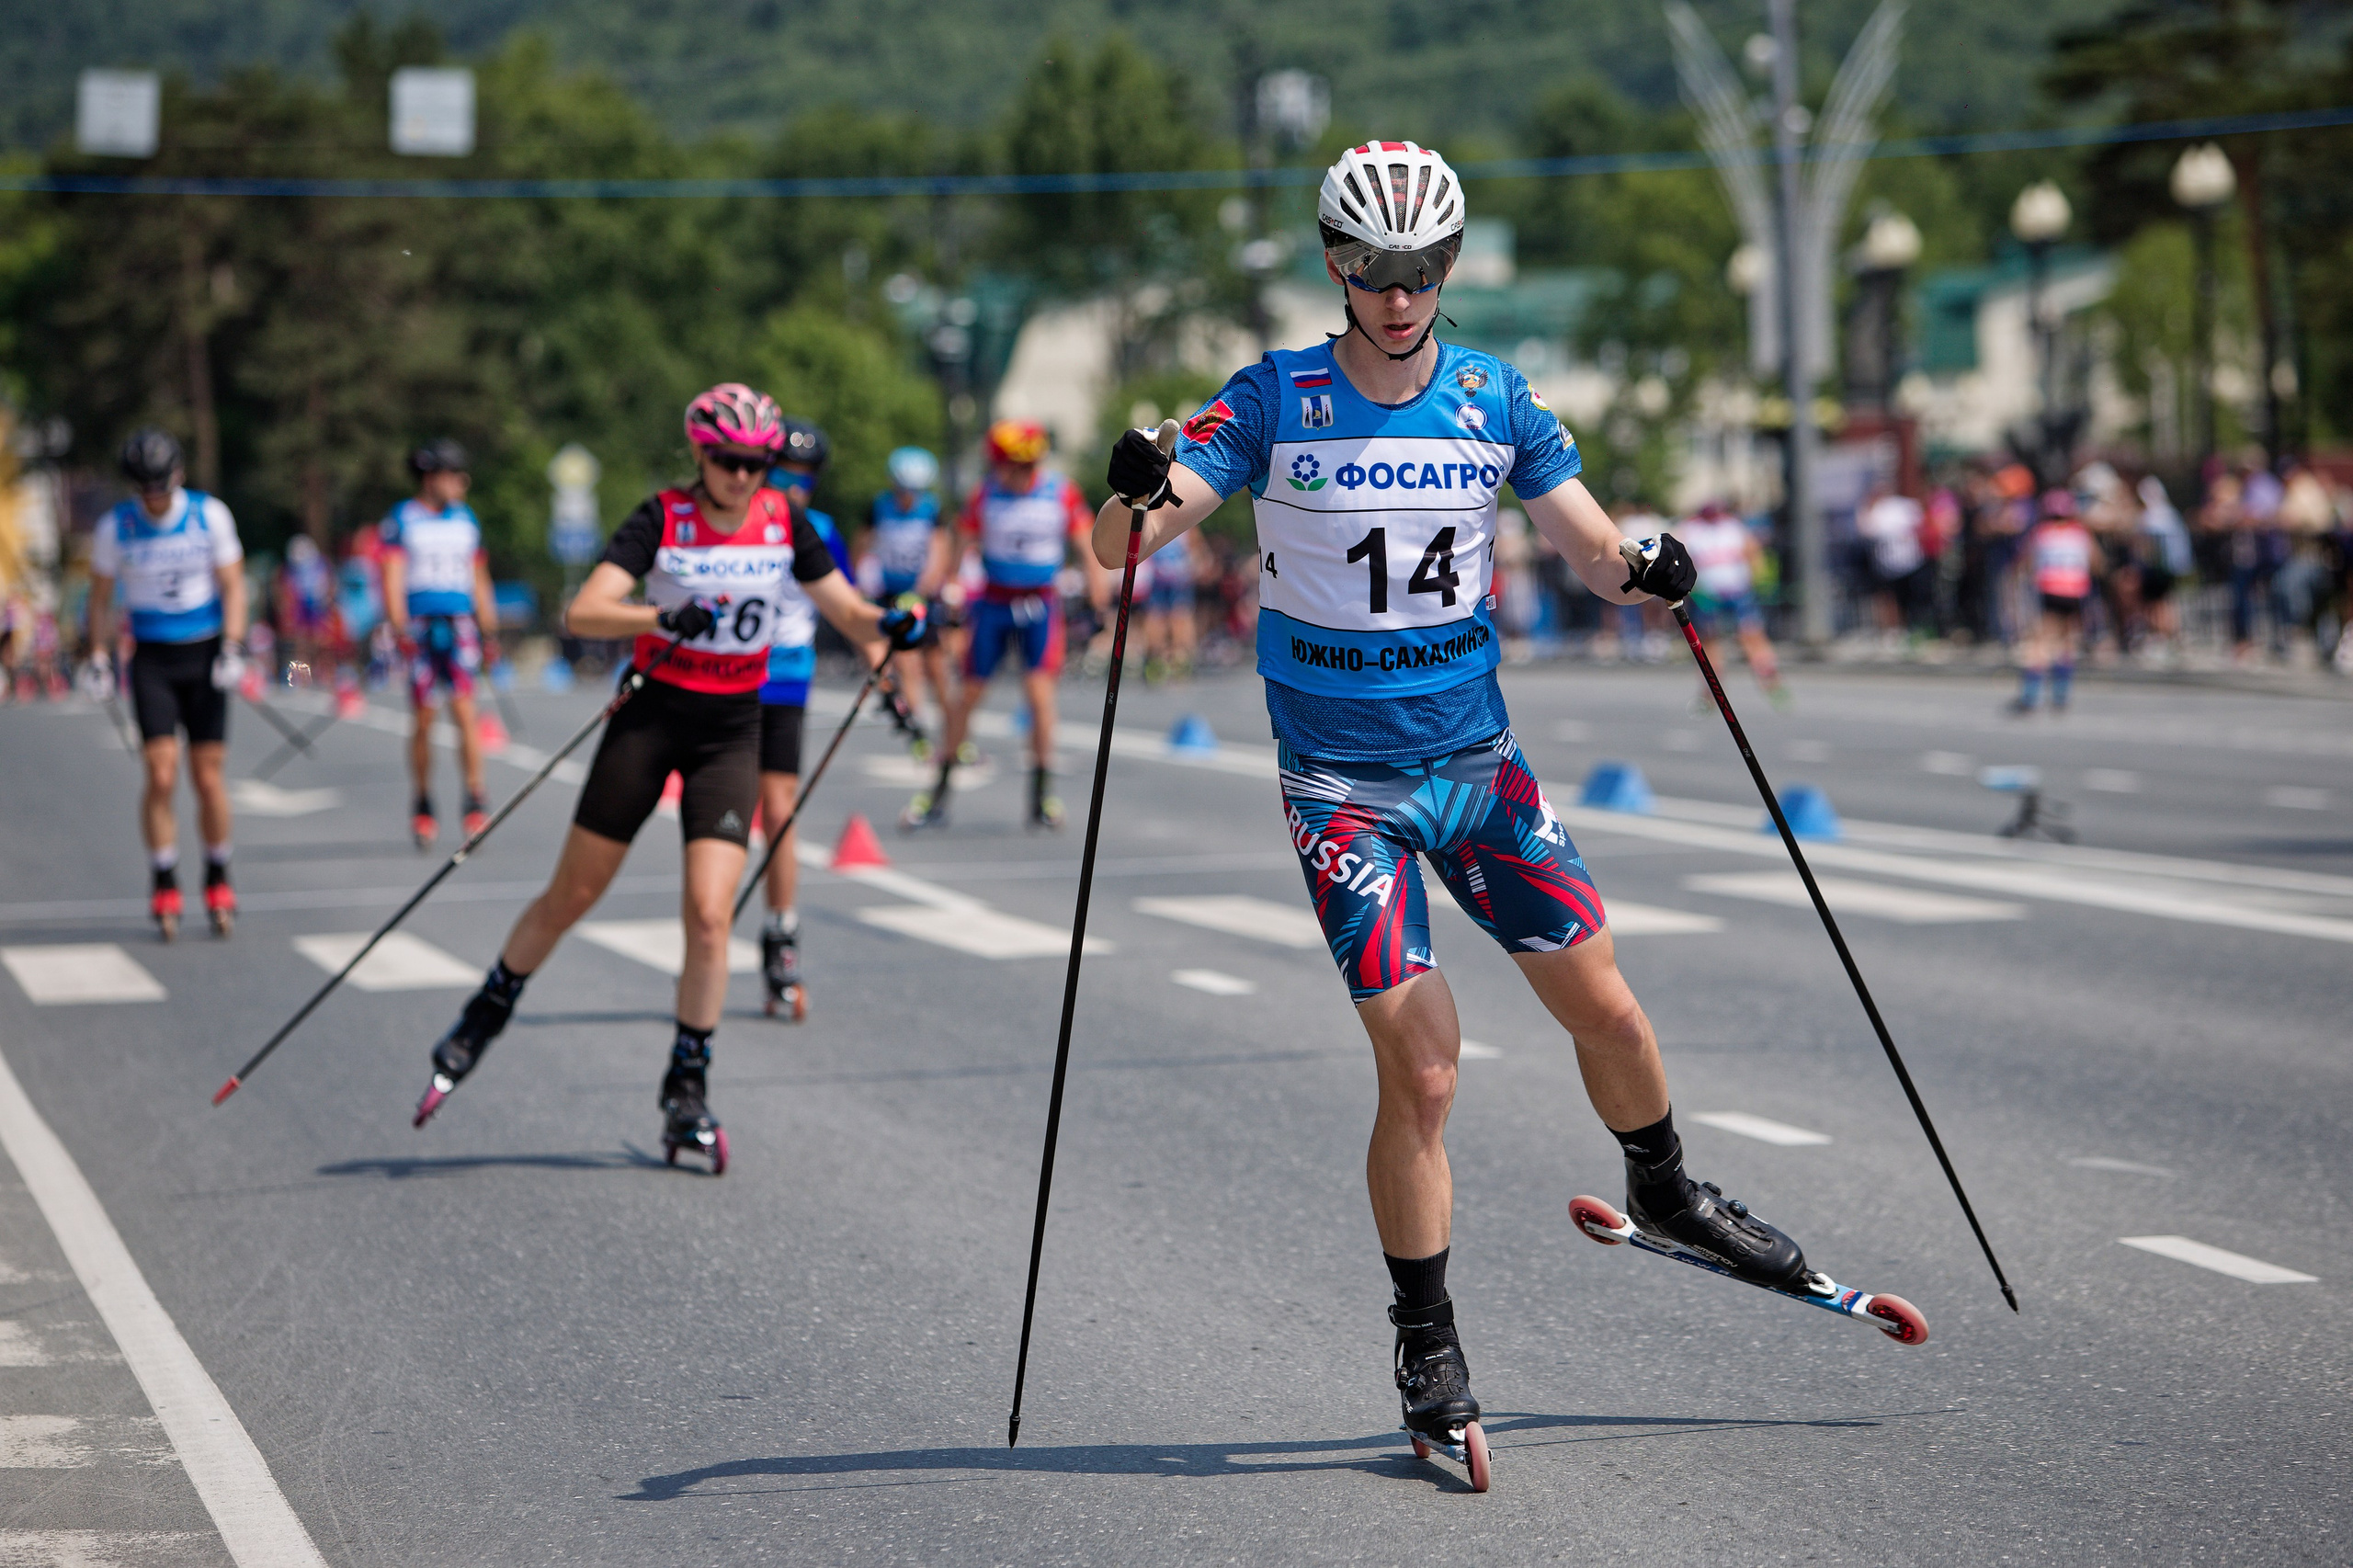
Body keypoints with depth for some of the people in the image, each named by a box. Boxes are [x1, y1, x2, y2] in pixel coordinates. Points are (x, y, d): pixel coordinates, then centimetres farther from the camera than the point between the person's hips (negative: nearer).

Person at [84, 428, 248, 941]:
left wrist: (232, 649, -10)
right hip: (152, 659, 0)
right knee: (161, 775, -11)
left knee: (209, 778, -2)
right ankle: (165, 888, -1)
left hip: (205, 656, 0)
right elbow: (100, 596, 9)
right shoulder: (115, 527, -3)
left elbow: (232, 586, 1)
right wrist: (100, 659, 2)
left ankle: (217, 882, 15)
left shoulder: (210, 515, -4)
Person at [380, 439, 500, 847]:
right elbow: (392, 579, -4)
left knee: (464, 711, -11)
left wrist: (488, 626, 16)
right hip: (418, 626, -2)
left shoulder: (465, 519, 14)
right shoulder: (402, 520, 3)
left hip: (460, 625, 2)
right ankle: (423, 803, 12)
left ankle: (476, 799, -9)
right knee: (423, 718, 1)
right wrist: (399, 626, -15)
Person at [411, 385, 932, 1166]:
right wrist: (663, 618, -36)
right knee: (572, 896, 6)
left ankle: (688, 1090, 2)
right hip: (652, 714, -1)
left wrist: (892, 625, -18)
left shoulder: (785, 523, -1)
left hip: (732, 729, 1)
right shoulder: (663, 519, -11)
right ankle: (485, 1015, 31)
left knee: (709, 915, -11)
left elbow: (850, 616, 4)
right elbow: (582, 613, -20)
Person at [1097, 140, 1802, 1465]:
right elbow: (1125, 547, -16)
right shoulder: (1277, 400, -8)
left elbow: (1590, 541, 2)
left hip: (1480, 757, 3)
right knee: (1421, 1072, -9)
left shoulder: (1496, 397, 1)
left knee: (1608, 1012, 5)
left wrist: (1646, 570, -21)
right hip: (1346, 788, -3)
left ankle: (1667, 1199, 37)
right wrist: (1136, 496, -40)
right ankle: (1430, 1352, 7)